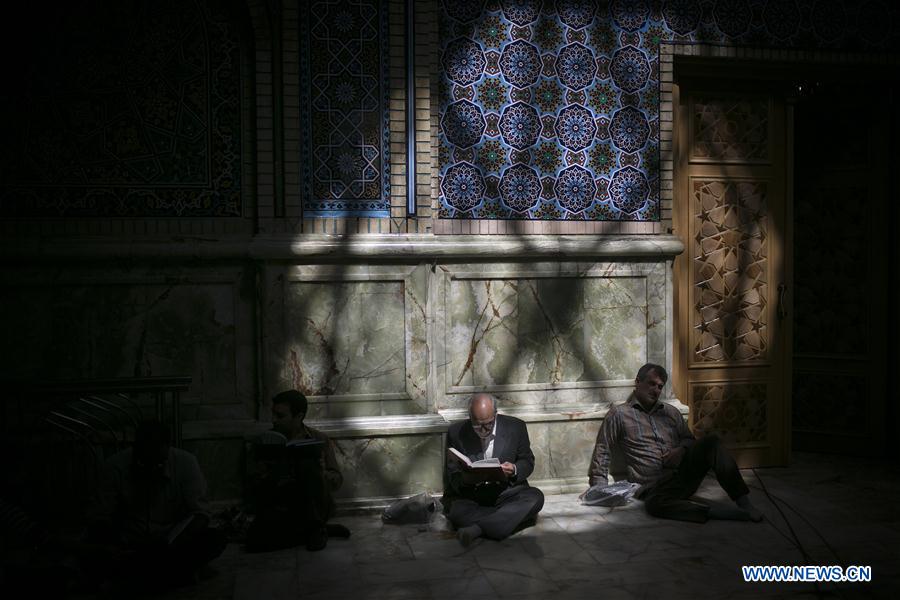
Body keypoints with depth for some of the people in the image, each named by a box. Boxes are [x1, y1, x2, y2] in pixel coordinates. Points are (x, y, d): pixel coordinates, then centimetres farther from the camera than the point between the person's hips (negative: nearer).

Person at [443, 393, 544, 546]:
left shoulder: (516, 427, -1)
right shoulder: (456, 432, -2)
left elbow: (528, 462, 10)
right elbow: (451, 473, 1)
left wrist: (514, 470, -14)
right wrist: (465, 478, -23)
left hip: (506, 492, 2)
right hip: (470, 498, -1)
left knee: (535, 497, -29)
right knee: (455, 510, -33)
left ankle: (477, 529, -34)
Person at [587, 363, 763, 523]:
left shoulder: (671, 412, 21)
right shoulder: (619, 414, 7)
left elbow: (689, 439, 24)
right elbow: (602, 451, 5)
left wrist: (681, 449, 0)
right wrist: (599, 487, -5)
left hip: (684, 474, 4)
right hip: (655, 485, -4)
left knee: (711, 441, -22)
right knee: (654, 504, -40)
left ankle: (743, 501, -27)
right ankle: (730, 512, -41)